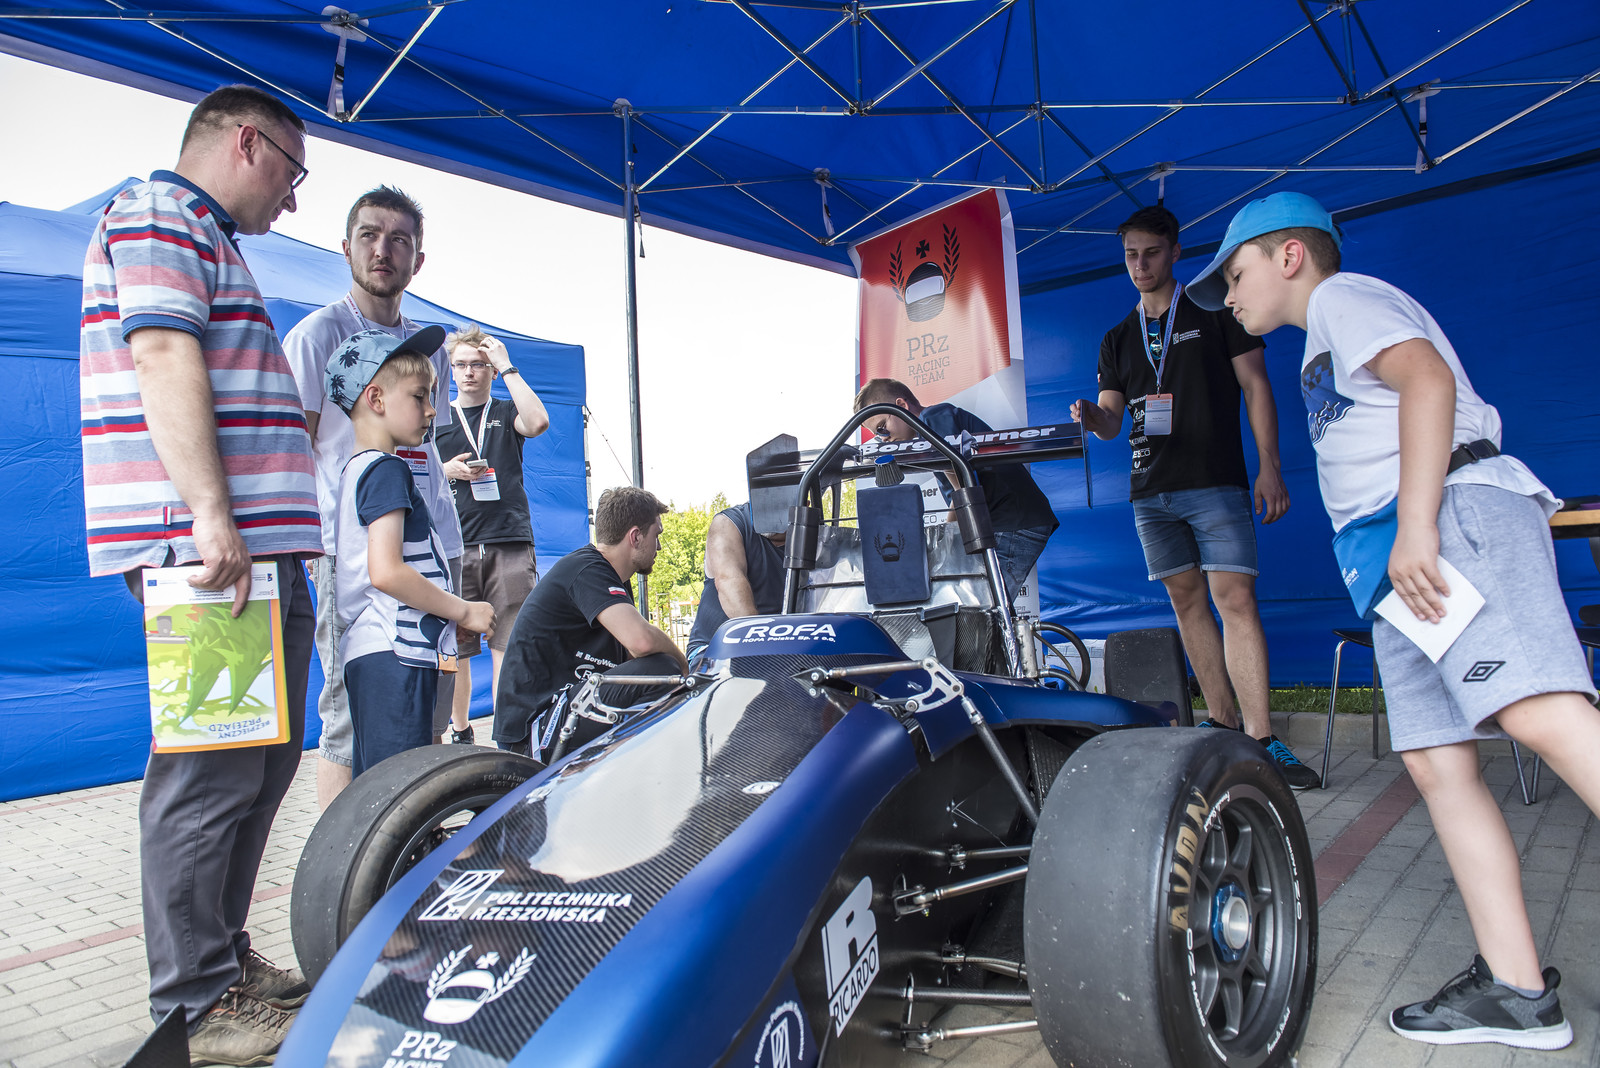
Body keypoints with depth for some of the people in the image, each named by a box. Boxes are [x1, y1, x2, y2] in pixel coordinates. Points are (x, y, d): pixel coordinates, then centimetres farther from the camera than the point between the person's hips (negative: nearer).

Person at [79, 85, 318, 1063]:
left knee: (261, 764, 14)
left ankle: (226, 958, 26)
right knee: (210, 773, -7)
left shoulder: (209, 240, 29)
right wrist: (210, 516, -24)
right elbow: (164, 359, -16)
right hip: (208, 549, -11)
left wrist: (279, 551, 28)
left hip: (255, 552, 11)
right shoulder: (158, 213, -2)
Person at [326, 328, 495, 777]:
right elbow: (387, 572, -21)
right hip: (396, 654, -11)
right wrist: (464, 611, -10)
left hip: (371, 654, 11)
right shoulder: (387, 469, -10)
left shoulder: (355, 470, 21)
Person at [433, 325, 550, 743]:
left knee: (509, 645, -6)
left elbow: (537, 422, -10)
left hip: (509, 544, -1)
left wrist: (507, 367, -3)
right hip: (453, 547, 1)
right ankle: (460, 731, 18)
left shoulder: (507, 413, 14)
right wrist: (445, 471, -3)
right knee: (453, 647, 2)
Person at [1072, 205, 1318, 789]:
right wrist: (1090, 416, -12)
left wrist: (1269, 468, -7)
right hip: (1150, 490, 5)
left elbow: (1255, 386, 3)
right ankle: (1222, 720, 16)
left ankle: (1261, 737, -13)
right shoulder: (1118, 338, 18)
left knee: (1235, 599, -13)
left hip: (1216, 483, -4)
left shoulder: (1215, 311, 7)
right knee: (1187, 602, 7)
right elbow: (1110, 422, 13)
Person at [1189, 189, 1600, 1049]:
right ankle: (1514, 988, 0)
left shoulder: (1343, 295, 5)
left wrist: (1415, 525, -22)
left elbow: (1428, 377, -13)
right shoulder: (1326, 350, 34)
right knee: (1436, 762, 0)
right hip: (1407, 560, 9)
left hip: (1456, 518, -9)